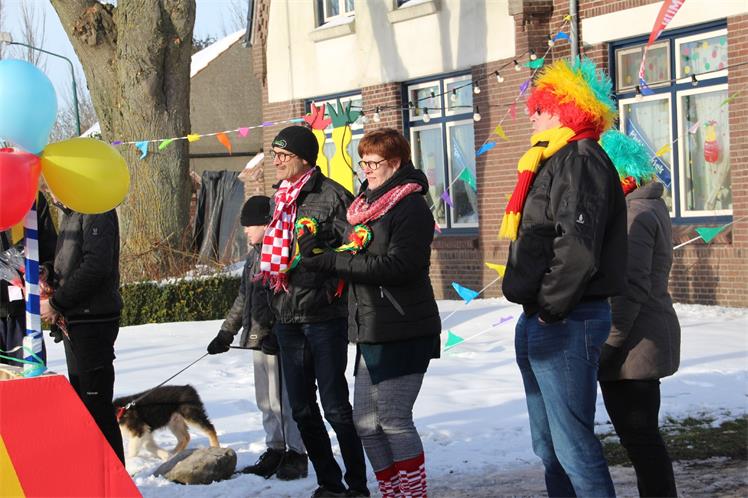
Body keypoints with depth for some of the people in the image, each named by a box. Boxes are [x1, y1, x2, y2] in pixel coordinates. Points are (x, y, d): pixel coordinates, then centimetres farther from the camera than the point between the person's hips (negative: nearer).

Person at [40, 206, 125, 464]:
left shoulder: (97, 212, -13)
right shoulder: (70, 214, 16)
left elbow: (96, 267, -22)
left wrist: (56, 302, -16)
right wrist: (51, 289, 1)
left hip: (93, 321, -10)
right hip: (74, 322, 10)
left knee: (97, 403, -6)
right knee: (81, 400, 15)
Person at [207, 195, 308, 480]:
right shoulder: (254, 255, 17)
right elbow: (243, 298, 24)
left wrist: (277, 334, -22)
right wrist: (226, 333, 24)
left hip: (279, 339, -9)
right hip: (258, 338, 9)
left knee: (282, 399, -5)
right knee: (266, 401, 13)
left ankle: (296, 455, 4)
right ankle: (275, 451, 21)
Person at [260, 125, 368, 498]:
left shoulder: (331, 195, -9)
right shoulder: (281, 199, 14)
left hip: (323, 316, -7)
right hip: (287, 317, 7)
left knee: (336, 407, -3)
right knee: (302, 409, 10)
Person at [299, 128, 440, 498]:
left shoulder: (411, 206, -9)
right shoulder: (365, 205, 17)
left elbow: (398, 265, -20)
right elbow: (353, 258, 19)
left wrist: (333, 261, -18)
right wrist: (318, 249, -2)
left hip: (402, 333, -8)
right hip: (369, 332, 8)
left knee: (393, 420, -7)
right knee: (366, 423, 10)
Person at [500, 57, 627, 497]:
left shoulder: (581, 160, -13)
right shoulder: (554, 161, 19)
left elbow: (578, 246, -24)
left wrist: (551, 306, -18)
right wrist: (534, 310, 16)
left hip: (566, 324, -11)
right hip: (540, 320, 11)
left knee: (573, 447, -11)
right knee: (549, 446, 15)